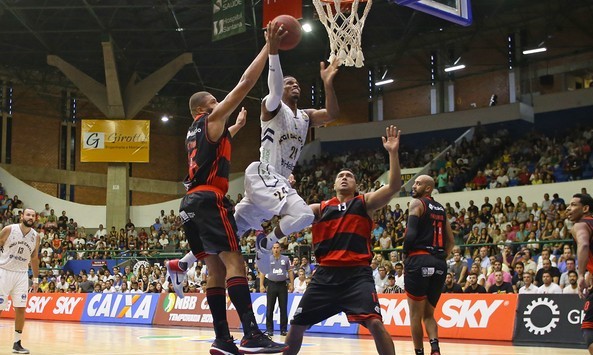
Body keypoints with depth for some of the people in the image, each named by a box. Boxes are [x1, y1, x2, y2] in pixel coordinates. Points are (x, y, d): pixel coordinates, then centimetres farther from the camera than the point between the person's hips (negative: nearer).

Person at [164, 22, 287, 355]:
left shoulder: (196, 132, 25)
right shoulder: (211, 119, 1)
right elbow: (245, 85, -6)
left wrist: (237, 125, 57)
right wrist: (269, 49, -3)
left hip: (193, 201, 10)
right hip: (209, 199, -10)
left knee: (216, 267, 6)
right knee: (234, 261, -18)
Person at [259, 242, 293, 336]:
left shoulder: (286, 259, 5)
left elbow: (290, 272, 7)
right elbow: (262, 272, 3)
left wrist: (291, 284, 0)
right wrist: (261, 285, -4)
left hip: (282, 285, 1)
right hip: (271, 285, 0)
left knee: (284, 308, 2)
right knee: (269, 309, 0)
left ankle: (283, 329, 8)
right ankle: (269, 329, 6)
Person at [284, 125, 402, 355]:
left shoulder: (365, 202, 8)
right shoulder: (320, 208, 15)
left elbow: (394, 186, -5)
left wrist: (393, 153, -16)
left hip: (357, 273, -3)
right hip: (326, 274, 3)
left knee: (375, 323, -19)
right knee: (297, 325, 8)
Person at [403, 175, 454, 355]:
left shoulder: (417, 203, -1)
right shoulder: (441, 209, 20)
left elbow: (411, 234, -14)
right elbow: (450, 241, 18)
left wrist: (405, 253, 0)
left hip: (419, 260, -7)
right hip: (439, 263, 7)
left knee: (415, 314, 4)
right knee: (428, 314, 15)